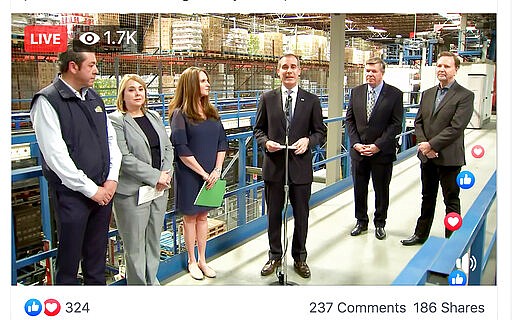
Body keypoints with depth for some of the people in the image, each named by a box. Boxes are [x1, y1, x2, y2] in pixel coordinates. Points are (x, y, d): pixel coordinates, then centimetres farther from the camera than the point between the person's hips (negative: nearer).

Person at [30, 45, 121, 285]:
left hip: (104, 190, 6)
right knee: (69, 259, 7)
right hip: (72, 193, -6)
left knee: (97, 256, 18)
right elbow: (56, 155, -16)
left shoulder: (94, 99, 11)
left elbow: (111, 140, 13)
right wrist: (91, 189, -14)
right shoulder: (48, 101, -11)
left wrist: (112, 179, 0)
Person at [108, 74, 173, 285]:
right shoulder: (116, 120, -8)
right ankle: (138, 284, 17)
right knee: (135, 246, 3)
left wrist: (166, 173, -5)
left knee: (154, 240, 16)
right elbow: (124, 158, -16)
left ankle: (152, 281, 30)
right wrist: (155, 176, -17)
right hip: (133, 192, -6)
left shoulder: (154, 117, 14)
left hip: (159, 188, 7)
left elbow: (167, 147, 12)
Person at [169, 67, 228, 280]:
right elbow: (182, 150, -14)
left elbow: (222, 142, 7)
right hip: (189, 175, -5)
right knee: (190, 217, 8)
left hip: (211, 175, 5)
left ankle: (202, 259, 25)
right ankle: (192, 261, 21)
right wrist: (203, 173, -14)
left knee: (203, 216, 14)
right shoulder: (180, 114, -9)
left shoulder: (211, 112, 8)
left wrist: (217, 170, -6)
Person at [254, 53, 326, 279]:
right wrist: (265, 142, -13)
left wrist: (308, 140, -15)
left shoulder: (311, 100, 2)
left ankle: (299, 258, 29)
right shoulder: (267, 98, 3)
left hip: (300, 167, 0)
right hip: (274, 166, 0)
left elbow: (320, 132, 5)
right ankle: (275, 256, 29)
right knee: (273, 215, 11)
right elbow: (258, 129, 8)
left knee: (301, 215, 11)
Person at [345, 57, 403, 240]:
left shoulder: (395, 94, -5)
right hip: (358, 151, 3)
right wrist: (355, 143, -7)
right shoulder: (356, 92, 5)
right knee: (359, 189, 12)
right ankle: (361, 222, 28)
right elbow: (349, 120, 6)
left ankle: (380, 224, 26)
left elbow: (396, 124, -8)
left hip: (382, 152, -3)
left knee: (382, 190, 10)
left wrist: (378, 145, -15)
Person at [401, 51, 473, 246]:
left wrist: (431, 144, -19)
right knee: (427, 198, 18)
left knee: (451, 200, 7)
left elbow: (456, 127, -18)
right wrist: (423, 144, -7)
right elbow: (418, 122, 9)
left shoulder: (465, 96, -10)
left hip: (449, 158, -6)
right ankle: (421, 234, 31)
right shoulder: (427, 94, 10)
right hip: (427, 156, 6)